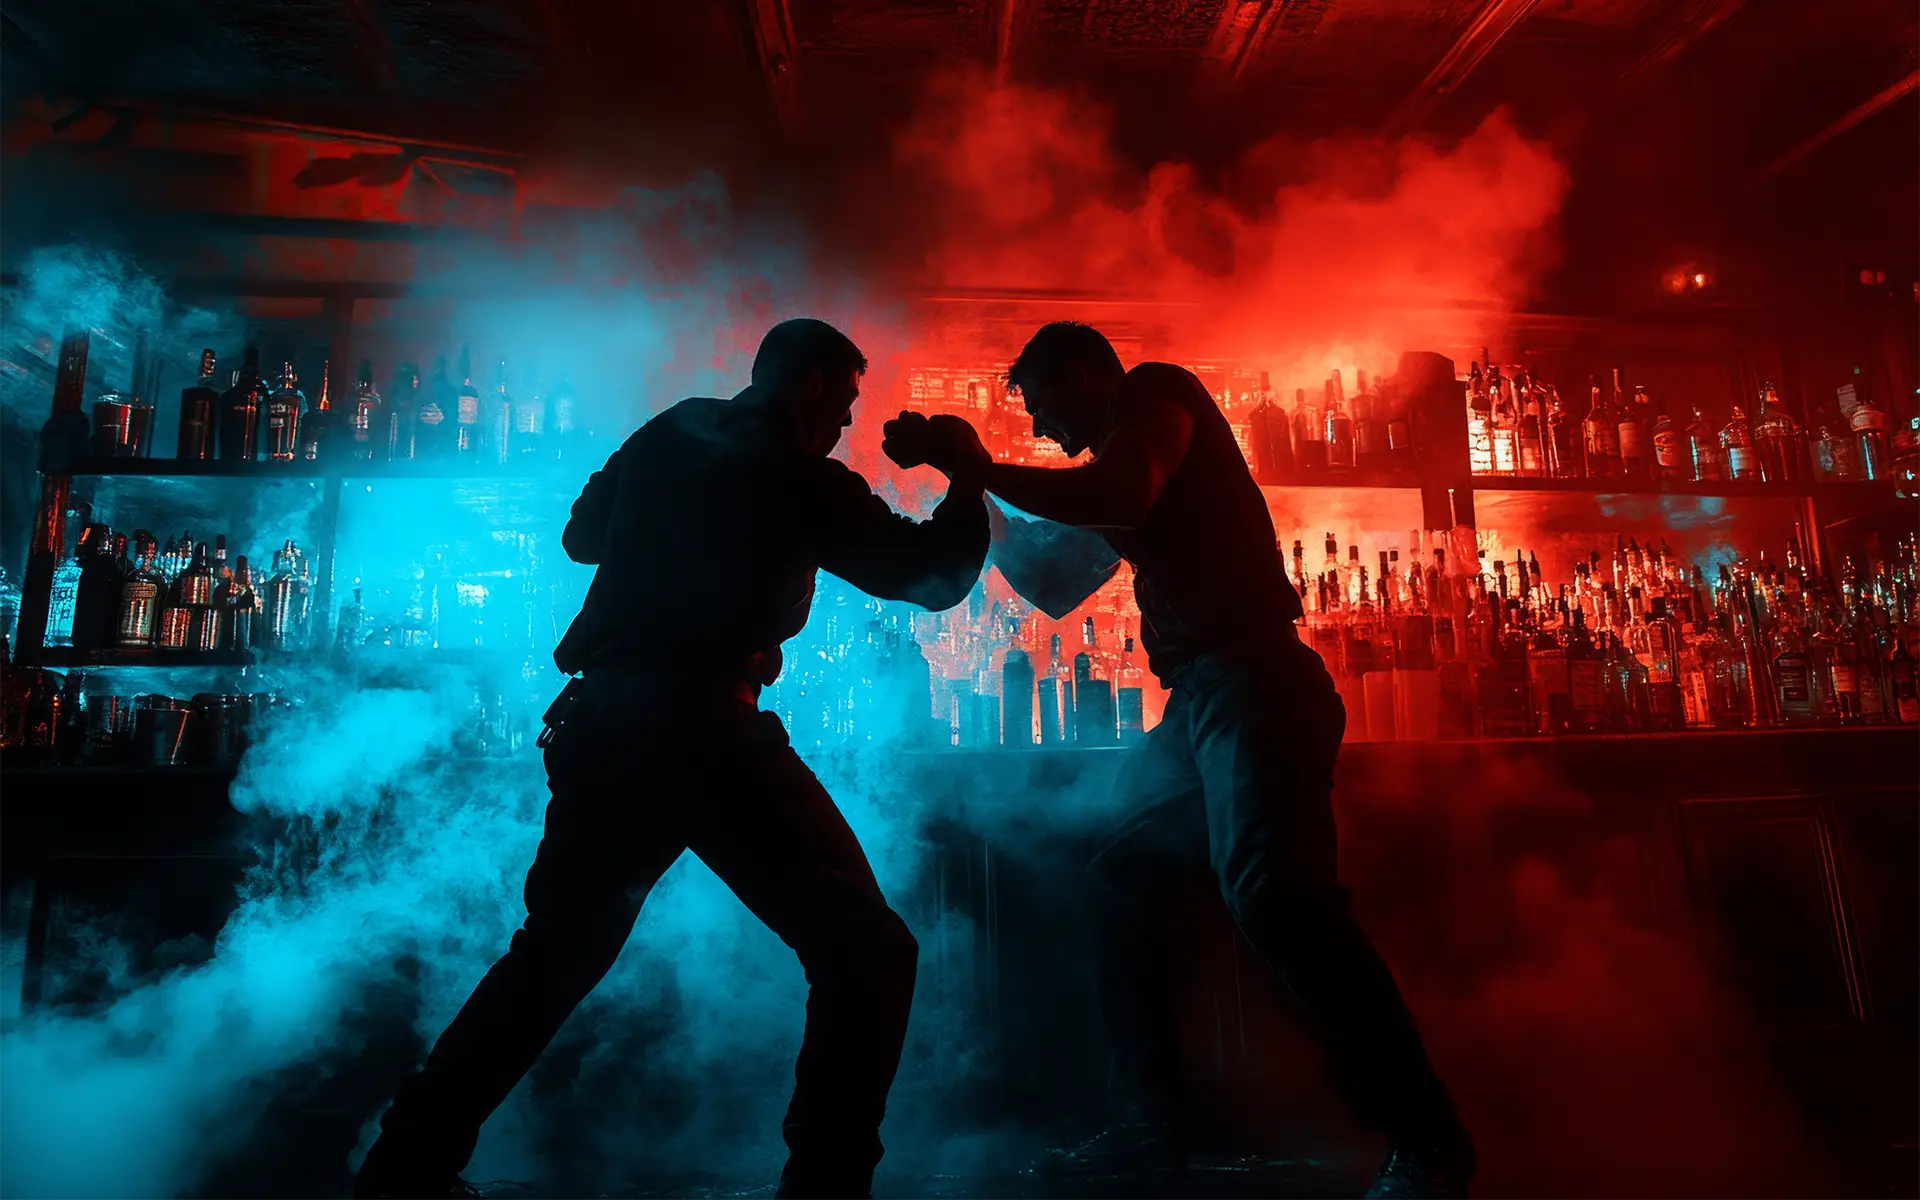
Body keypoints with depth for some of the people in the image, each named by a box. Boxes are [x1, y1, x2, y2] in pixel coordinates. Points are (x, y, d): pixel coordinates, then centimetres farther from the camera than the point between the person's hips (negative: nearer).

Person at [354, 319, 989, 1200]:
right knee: (867, 952, 0)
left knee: (552, 954, 25)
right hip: (701, 727, -7)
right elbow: (934, 576, 0)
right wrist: (967, 479, 14)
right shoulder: (797, 474, 0)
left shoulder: (668, 435, 17)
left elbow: (582, 536, 29)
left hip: (599, 721, 8)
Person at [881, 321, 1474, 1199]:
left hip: (1249, 680, -10)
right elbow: (1052, 587, 31)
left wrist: (982, 468, -15)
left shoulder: (1157, 392, 1)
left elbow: (1126, 497, -21)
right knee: (1123, 878, 11)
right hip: (1197, 699, 10)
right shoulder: (1116, 466, 27)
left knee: (1269, 889, -21)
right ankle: (1149, 1120, 20)